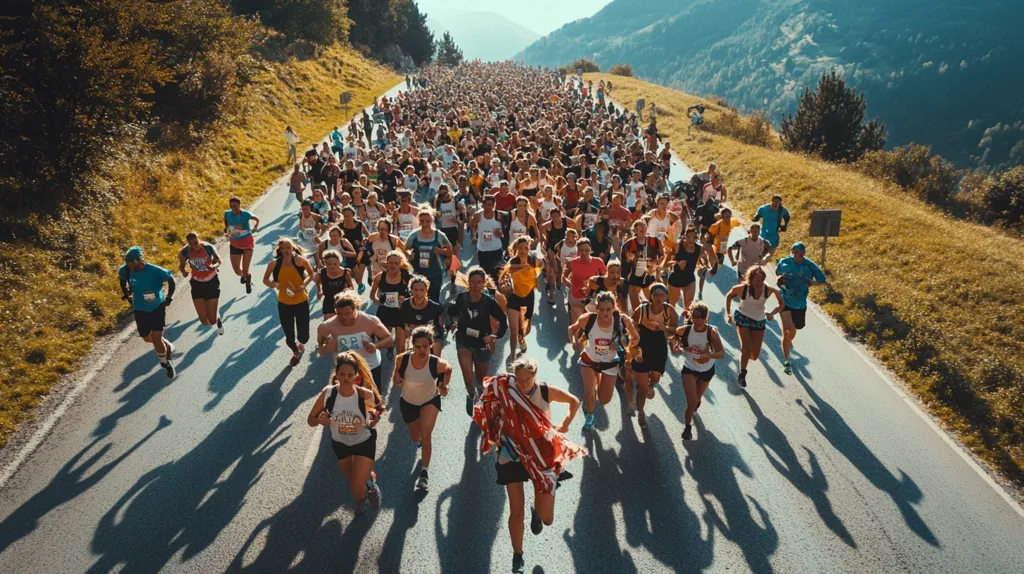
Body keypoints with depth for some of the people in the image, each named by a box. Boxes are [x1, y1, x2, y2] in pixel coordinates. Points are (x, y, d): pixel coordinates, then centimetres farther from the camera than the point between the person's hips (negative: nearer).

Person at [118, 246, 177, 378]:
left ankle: (165, 363, 11)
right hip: (140, 309, 4)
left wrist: (169, 298, -6)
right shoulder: (125, 270, -14)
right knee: (147, 338, 16)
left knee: (156, 337, -12)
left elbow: (170, 279, -8)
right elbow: (122, 278, 12)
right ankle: (168, 347, 46)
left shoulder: (155, 271, -25)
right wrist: (125, 294, 12)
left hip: (157, 307, -4)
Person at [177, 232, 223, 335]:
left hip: (212, 283, -2)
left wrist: (214, 266, -26)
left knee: (212, 320, -3)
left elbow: (218, 260, -3)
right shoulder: (185, 251, -13)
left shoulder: (208, 247, -18)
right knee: (204, 321, -2)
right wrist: (183, 271, -20)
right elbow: (181, 266, 4)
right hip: (197, 284, 2)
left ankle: (218, 320, 36)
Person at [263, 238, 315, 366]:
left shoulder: (299, 260, -14)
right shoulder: (274, 264, -9)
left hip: (301, 302, -1)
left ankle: (301, 345, 42)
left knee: (303, 337, 1)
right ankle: (295, 352, 44)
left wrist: (303, 285, -16)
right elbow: (265, 280, 3)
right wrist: (274, 285, -18)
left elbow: (311, 274, 0)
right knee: (289, 336, 8)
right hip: (284, 304, 1)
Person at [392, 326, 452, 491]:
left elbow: (448, 369, -7)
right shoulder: (402, 359, -30)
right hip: (408, 402, 2)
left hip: (430, 400, -2)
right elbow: (397, 373, -8)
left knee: (425, 436, -17)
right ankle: (420, 441, 61)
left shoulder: (437, 363, -31)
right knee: (415, 437, 22)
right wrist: (396, 380, -28)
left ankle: (424, 473, 1)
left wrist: (444, 386, -14)